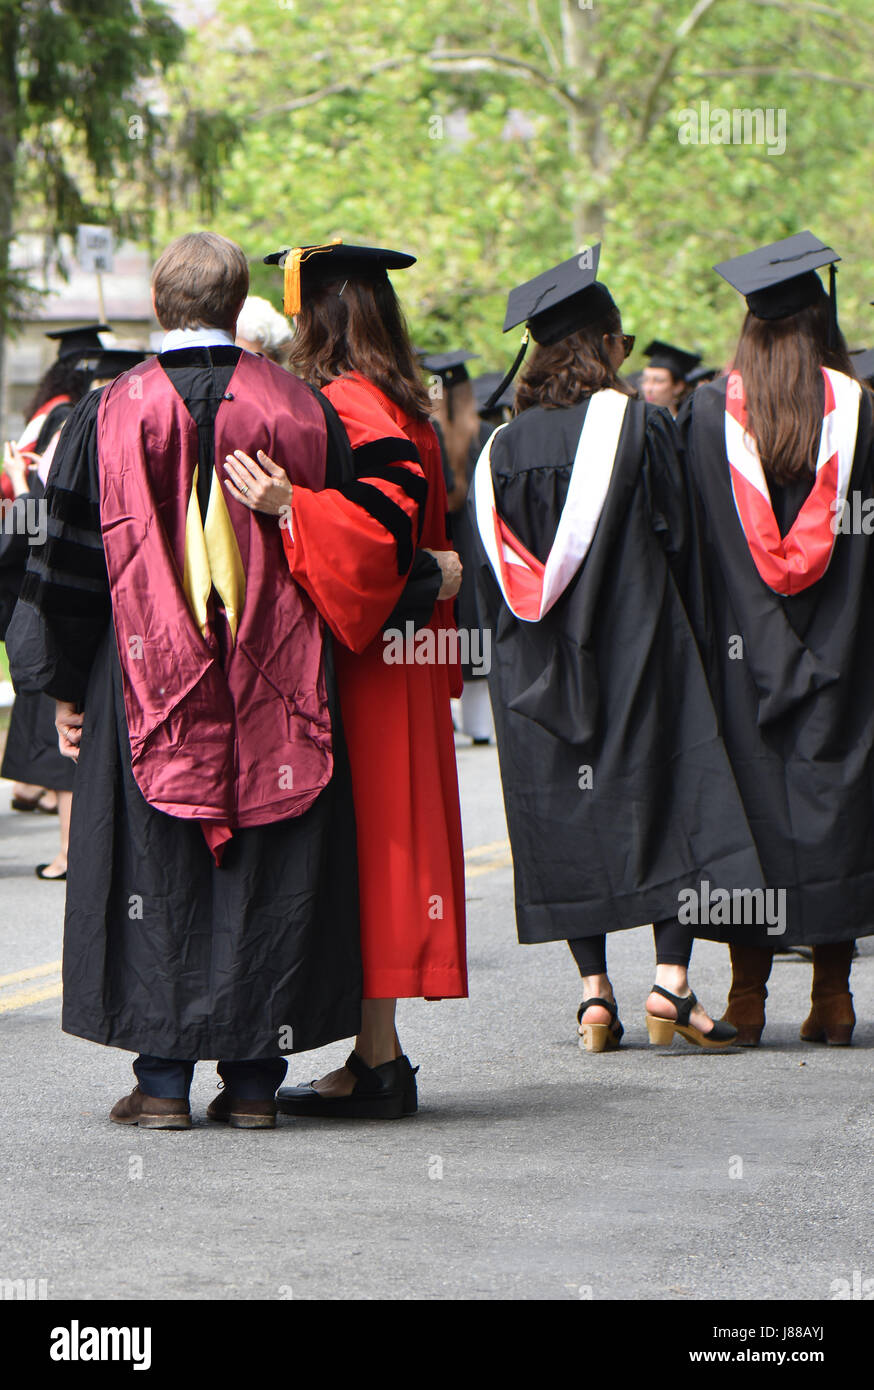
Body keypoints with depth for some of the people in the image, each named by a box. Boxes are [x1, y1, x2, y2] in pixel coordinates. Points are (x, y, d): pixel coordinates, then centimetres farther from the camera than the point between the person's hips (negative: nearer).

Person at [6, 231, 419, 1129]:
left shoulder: (110, 416, -4)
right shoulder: (301, 411, 1)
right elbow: (352, 558, 6)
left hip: (148, 685, -1)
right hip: (275, 692, 1)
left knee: (156, 874, 6)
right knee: (268, 877, 7)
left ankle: (163, 1076, 4)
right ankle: (253, 1075, 8)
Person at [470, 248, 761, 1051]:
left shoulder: (505, 447, 4)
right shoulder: (641, 426, -6)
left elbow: (495, 569, 6)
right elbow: (678, 540, -4)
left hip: (541, 658, 4)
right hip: (638, 645, -4)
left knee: (572, 814, 7)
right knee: (670, 795, -1)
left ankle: (595, 991, 4)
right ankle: (672, 983, -11)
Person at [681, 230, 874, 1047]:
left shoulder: (710, 413, -1)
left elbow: (689, 541, 1)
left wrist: (703, 636, 8)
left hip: (742, 646, 0)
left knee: (751, 798, 3)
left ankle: (748, 994, 1)